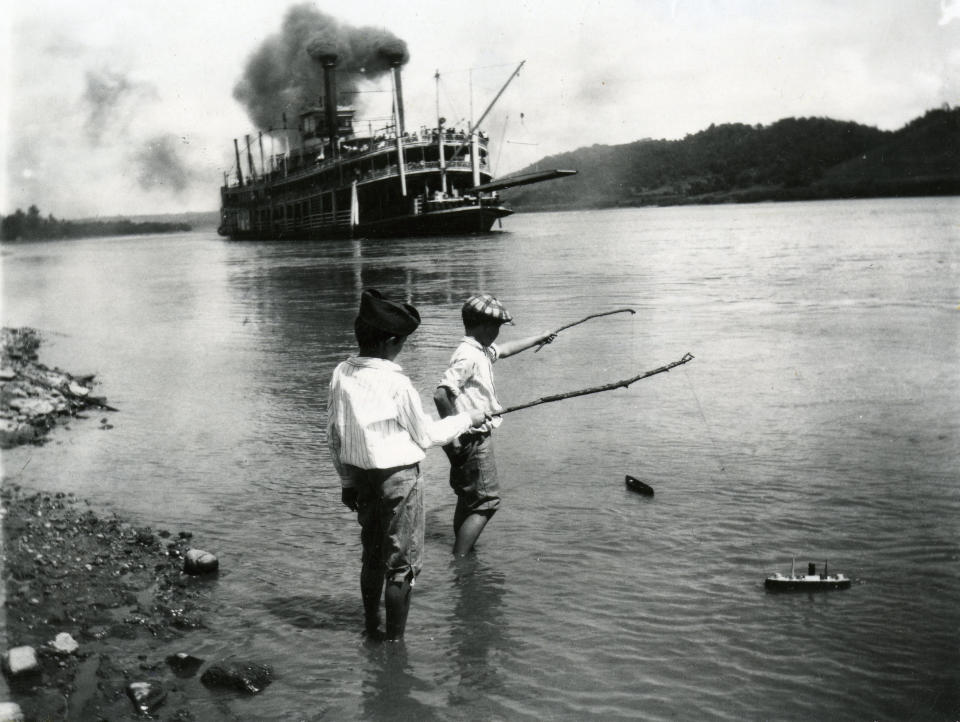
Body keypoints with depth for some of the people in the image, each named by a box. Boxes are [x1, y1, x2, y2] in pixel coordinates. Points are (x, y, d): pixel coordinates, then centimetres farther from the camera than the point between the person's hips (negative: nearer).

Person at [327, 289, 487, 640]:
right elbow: (426, 436, -9)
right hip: (399, 479, -7)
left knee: (372, 556, 21)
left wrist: (346, 480, 18)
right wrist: (467, 419, 6)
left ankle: (371, 629, 34)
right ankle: (394, 642, 13)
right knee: (402, 565, 6)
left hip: (360, 477, 7)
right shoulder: (395, 383, -20)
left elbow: (333, 436, 6)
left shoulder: (342, 374, -2)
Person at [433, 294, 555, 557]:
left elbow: (505, 349, 32)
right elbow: (441, 393, -29)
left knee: (468, 499, 17)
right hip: (472, 440, -10)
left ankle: (460, 556, 27)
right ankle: (458, 561, -3)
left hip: (474, 438, 10)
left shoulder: (482, 350, 10)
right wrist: (452, 433, -24)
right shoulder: (468, 356, -20)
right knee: (486, 501, -5)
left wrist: (539, 338, 41)